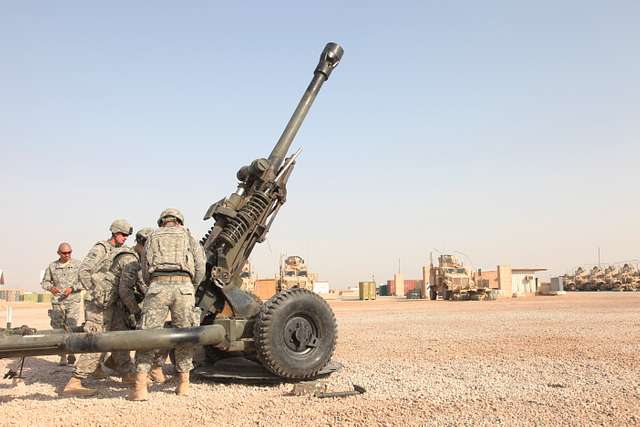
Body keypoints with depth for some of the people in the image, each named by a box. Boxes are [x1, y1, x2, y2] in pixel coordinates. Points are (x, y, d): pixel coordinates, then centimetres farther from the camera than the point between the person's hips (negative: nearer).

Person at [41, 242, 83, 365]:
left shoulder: (77, 265, 1)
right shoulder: (52, 266, 8)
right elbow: (45, 282, 14)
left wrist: (72, 288, -15)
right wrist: (50, 288, -8)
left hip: (73, 301, -2)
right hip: (57, 302, 2)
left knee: (72, 328, -14)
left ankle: (71, 353, 0)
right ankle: (63, 357, 10)